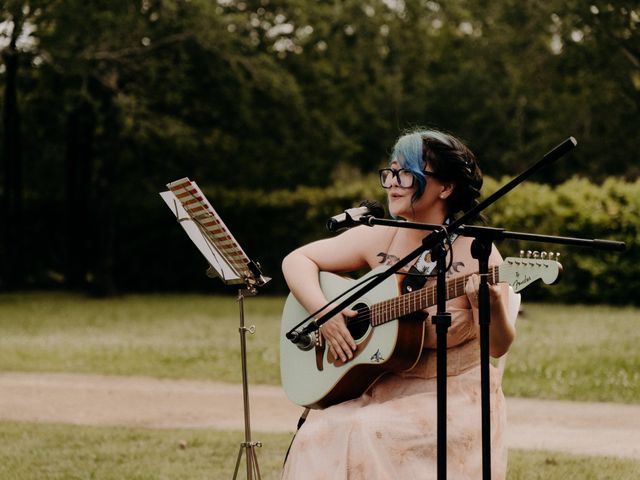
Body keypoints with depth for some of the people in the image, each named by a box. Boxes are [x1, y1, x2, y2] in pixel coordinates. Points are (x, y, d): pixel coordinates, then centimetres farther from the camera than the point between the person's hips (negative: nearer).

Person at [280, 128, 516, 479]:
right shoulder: (379, 238, 2)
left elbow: (497, 347, -14)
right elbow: (297, 260, 7)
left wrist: (493, 308, -36)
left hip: (451, 398, -4)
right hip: (380, 389, 4)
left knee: (368, 436, -29)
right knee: (321, 437, -23)